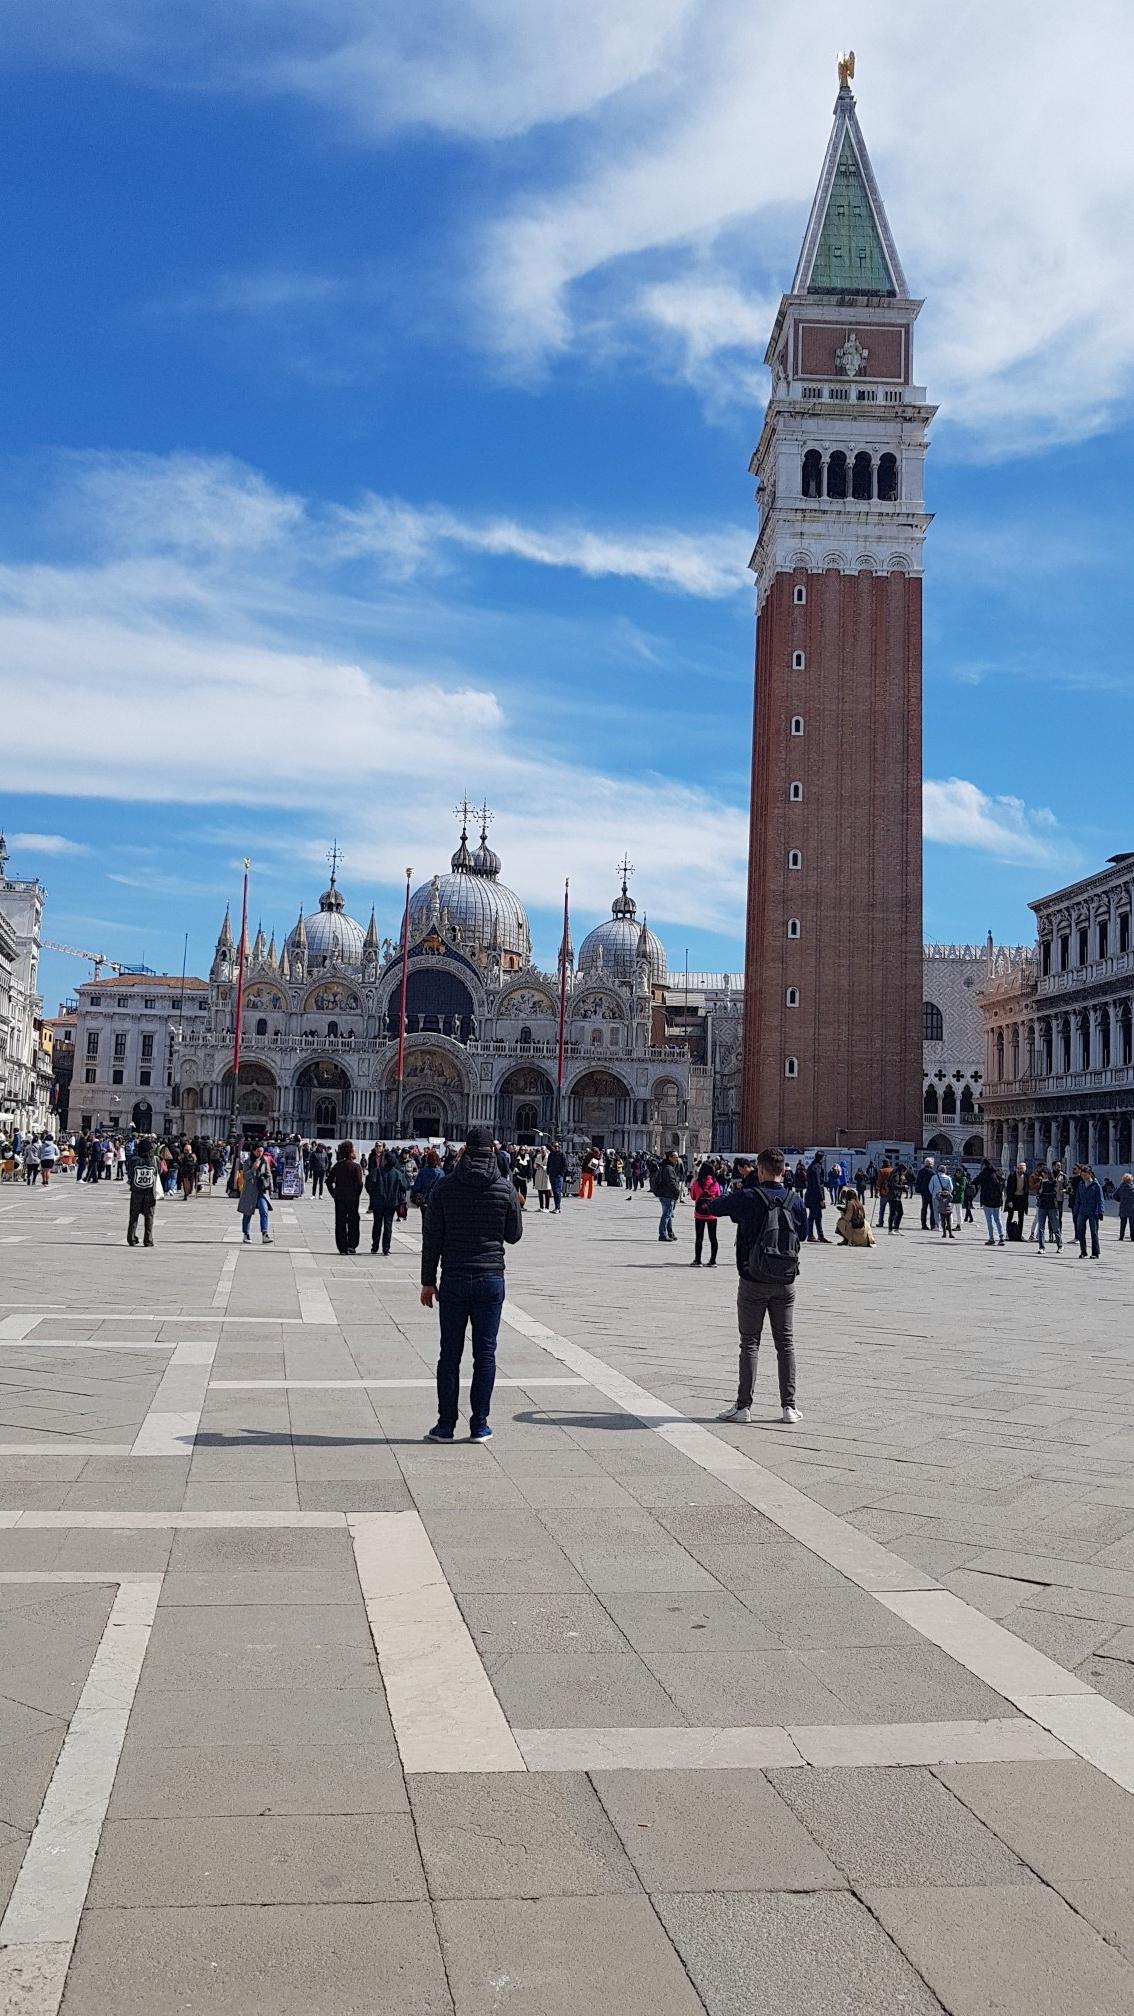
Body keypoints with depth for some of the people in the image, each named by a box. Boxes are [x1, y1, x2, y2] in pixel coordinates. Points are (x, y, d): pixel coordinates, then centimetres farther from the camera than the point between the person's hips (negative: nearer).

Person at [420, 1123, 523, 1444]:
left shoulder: (445, 1188, -2)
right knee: (485, 1354, 6)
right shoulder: (505, 1189, -3)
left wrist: (428, 1281, 5)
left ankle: (446, 1425, 10)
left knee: (449, 1354, 7)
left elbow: (432, 1239, -2)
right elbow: (514, 1235, 6)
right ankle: (479, 1426, 8)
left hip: (453, 1281, 0)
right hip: (490, 1279, 0)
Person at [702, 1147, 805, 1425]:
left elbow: (713, 1206, 3)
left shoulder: (748, 1198, -11)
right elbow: (803, 1233, 13)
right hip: (785, 1283, 3)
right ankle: (789, 1406, 10)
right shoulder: (794, 1202, -1)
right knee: (785, 1343, 9)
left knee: (750, 1343, 4)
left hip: (753, 1281, -3)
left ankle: (744, 1406, 5)